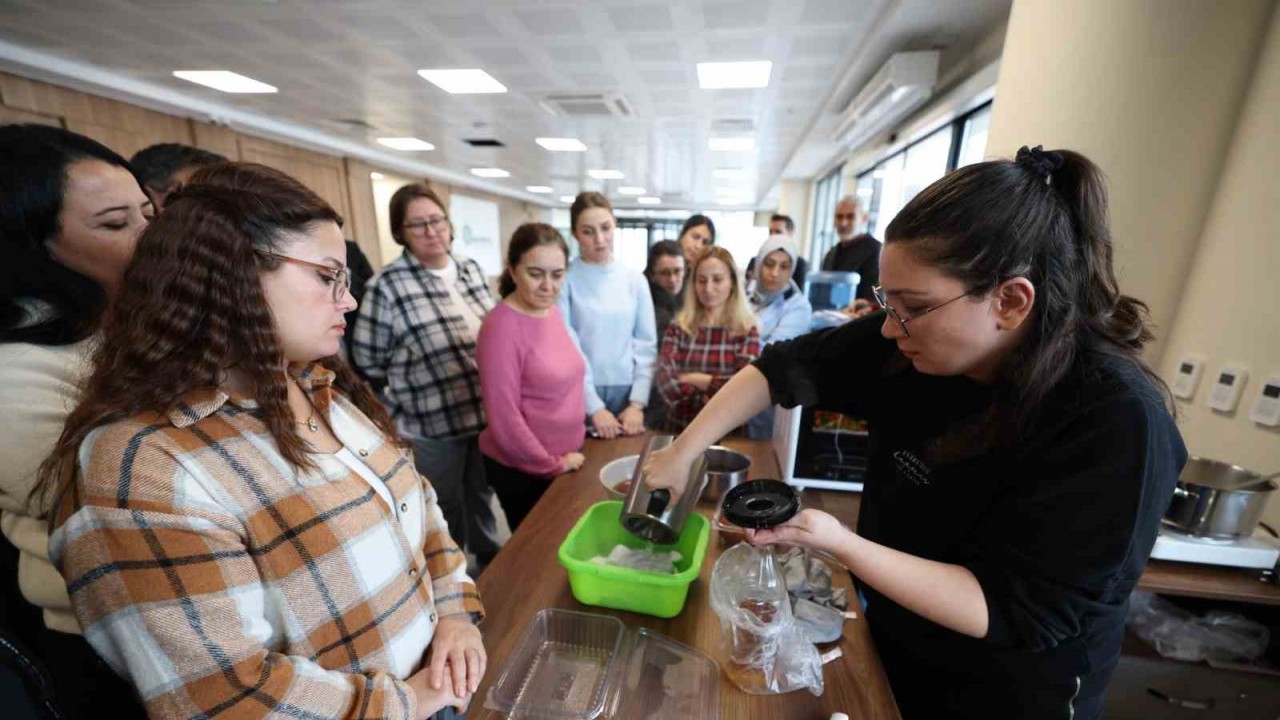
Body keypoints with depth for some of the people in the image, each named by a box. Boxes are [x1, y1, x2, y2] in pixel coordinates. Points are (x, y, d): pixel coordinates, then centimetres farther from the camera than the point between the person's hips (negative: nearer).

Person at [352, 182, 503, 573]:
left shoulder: (471, 269, 3)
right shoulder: (387, 285, -14)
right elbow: (369, 362, -10)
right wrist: (420, 385, -3)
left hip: (485, 412, 5)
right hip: (431, 424, -5)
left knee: (481, 495, 25)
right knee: (445, 511, 16)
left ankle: (490, 560, 49)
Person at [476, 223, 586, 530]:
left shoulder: (552, 311, 1)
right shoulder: (501, 327, -23)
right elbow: (504, 419, -22)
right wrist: (552, 465, -12)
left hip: (565, 459, 7)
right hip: (522, 469, -7)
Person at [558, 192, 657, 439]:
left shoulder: (635, 280, 4)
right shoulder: (565, 280, -7)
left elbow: (647, 346, 2)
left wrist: (637, 403, -5)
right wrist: (594, 408, -12)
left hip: (626, 392, 3)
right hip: (580, 395, -3)